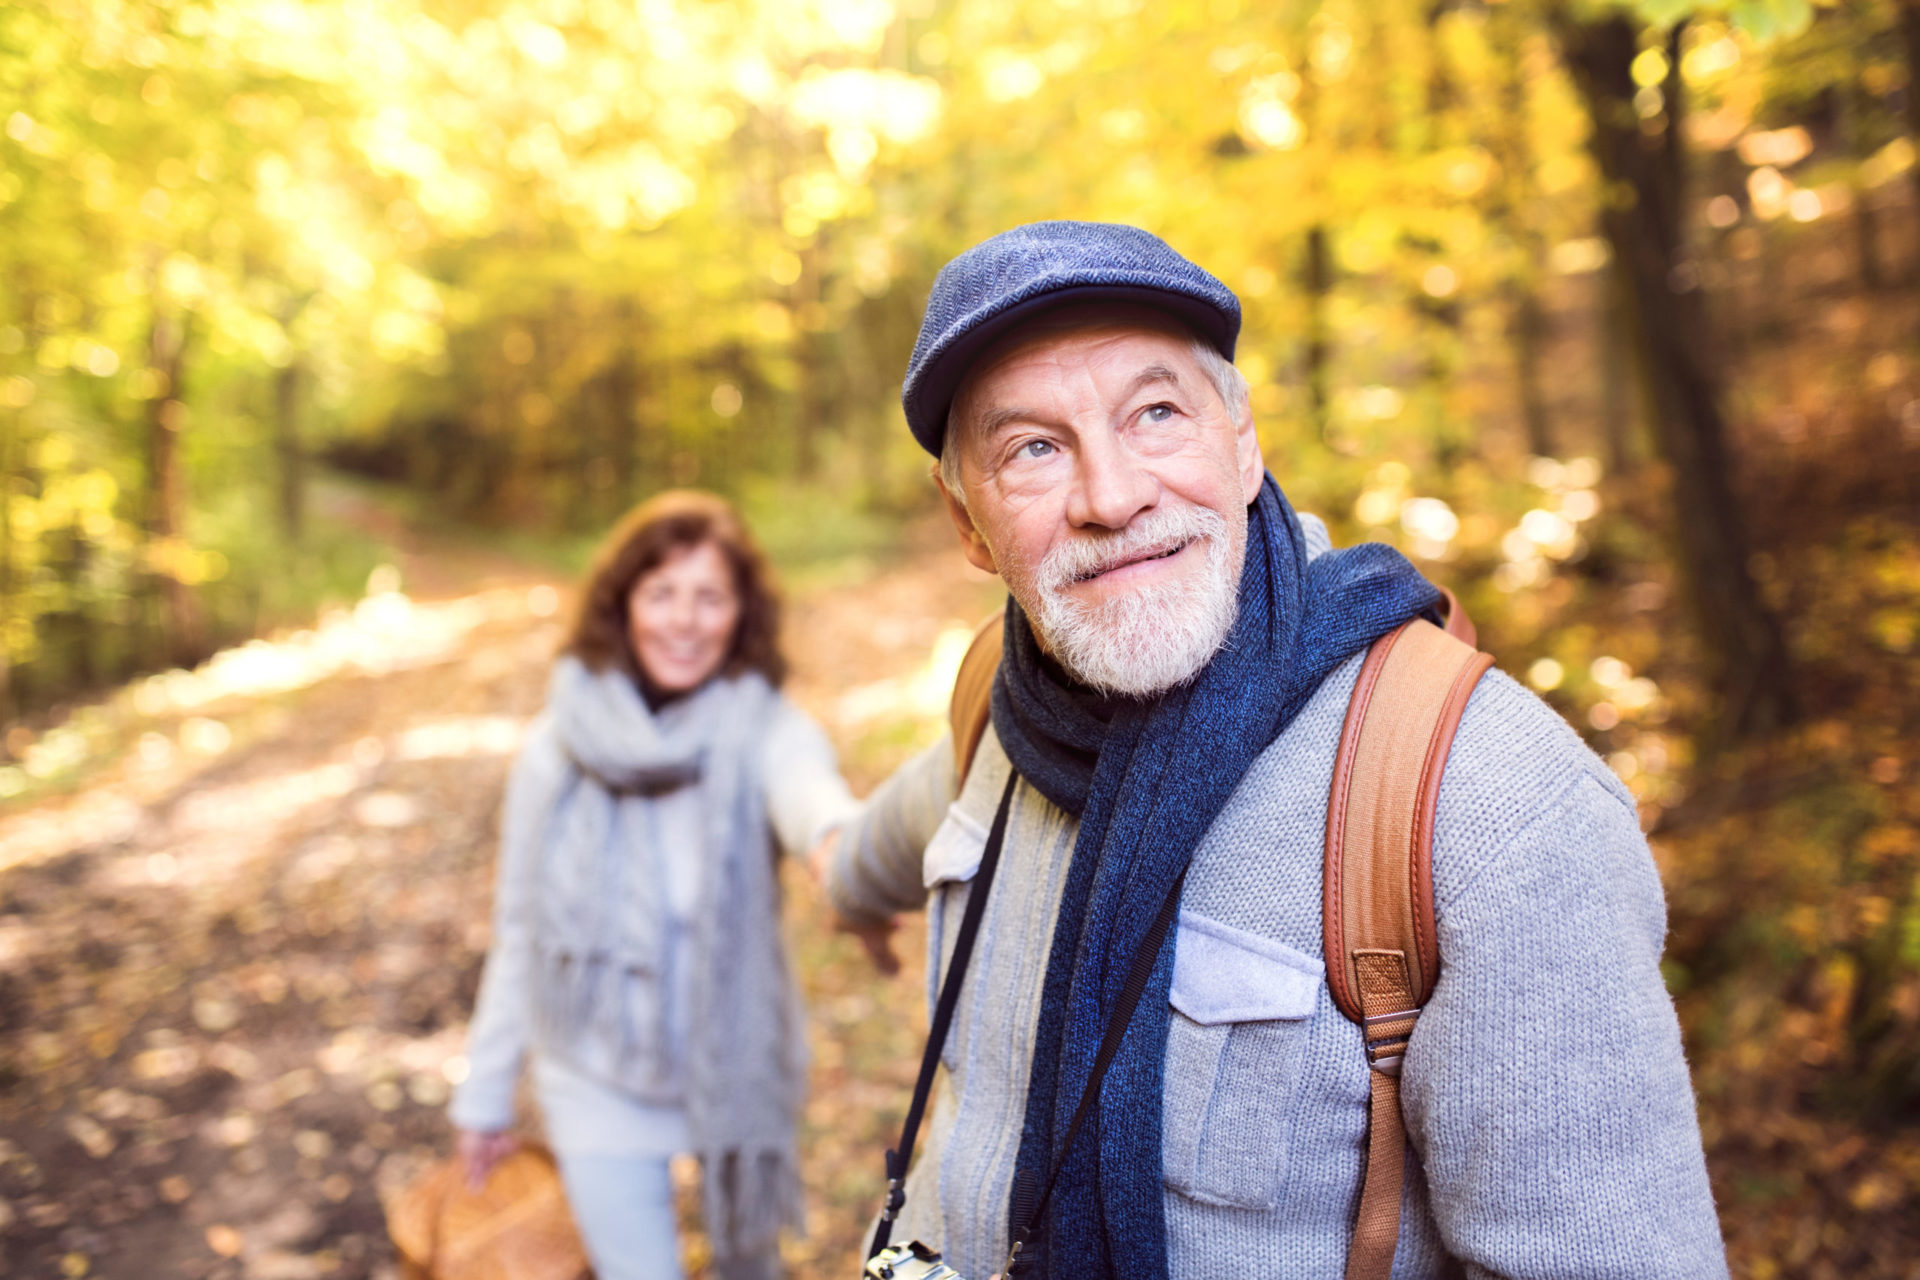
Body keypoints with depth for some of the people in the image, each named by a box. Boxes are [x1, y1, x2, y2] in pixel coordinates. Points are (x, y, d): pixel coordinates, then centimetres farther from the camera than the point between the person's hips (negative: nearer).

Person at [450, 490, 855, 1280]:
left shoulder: (763, 730, -18)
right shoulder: (559, 747, -10)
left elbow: (806, 787, -43)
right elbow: (520, 928, 0)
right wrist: (486, 1093, 6)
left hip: (738, 1065, 0)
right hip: (600, 1084, 1)